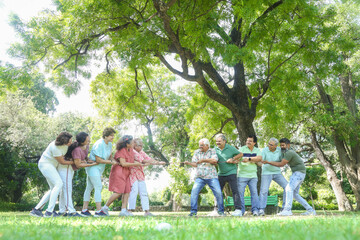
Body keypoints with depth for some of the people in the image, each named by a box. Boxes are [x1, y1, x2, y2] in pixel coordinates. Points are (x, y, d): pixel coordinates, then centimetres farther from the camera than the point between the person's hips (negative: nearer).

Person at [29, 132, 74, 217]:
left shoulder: (66, 143, -8)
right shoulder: (55, 148, -30)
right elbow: (62, 162, -18)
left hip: (52, 165, 9)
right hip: (45, 164, -9)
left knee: (54, 189, 2)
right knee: (58, 184, -21)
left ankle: (36, 209, 4)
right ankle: (49, 211, -21)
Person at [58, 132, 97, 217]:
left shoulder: (86, 145, -7)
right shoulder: (77, 149, -32)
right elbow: (78, 164, -26)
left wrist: (86, 159, 0)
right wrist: (92, 164, -22)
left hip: (70, 168, 9)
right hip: (65, 166, -9)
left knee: (65, 188, 11)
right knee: (67, 188, -10)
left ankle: (62, 211, 16)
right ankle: (71, 211, -13)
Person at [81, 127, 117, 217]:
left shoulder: (110, 144, 6)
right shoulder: (99, 144, -21)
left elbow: (109, 155, 17)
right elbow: (98, 160, -22)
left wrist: (112, 160, -4)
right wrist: (111, 162, -16)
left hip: (99, 169, 9)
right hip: (93, 167, -9)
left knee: (89, 188, 11)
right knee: (98, 187, -12)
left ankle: (84, 210, 16)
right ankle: (99, 211, -11)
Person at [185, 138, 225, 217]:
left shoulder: (212, 151, 6)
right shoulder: (197, 152, 14)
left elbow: (215, 161, -10)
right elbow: (195, 164, 8)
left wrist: (203, 160, -13)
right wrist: (188, 163, -11)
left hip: (211, 176, -2)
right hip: (200, 177, 2)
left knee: (218, 193, -8)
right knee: (194, 192, -15)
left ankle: (221, 211, 10)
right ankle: (193, 212, -7)